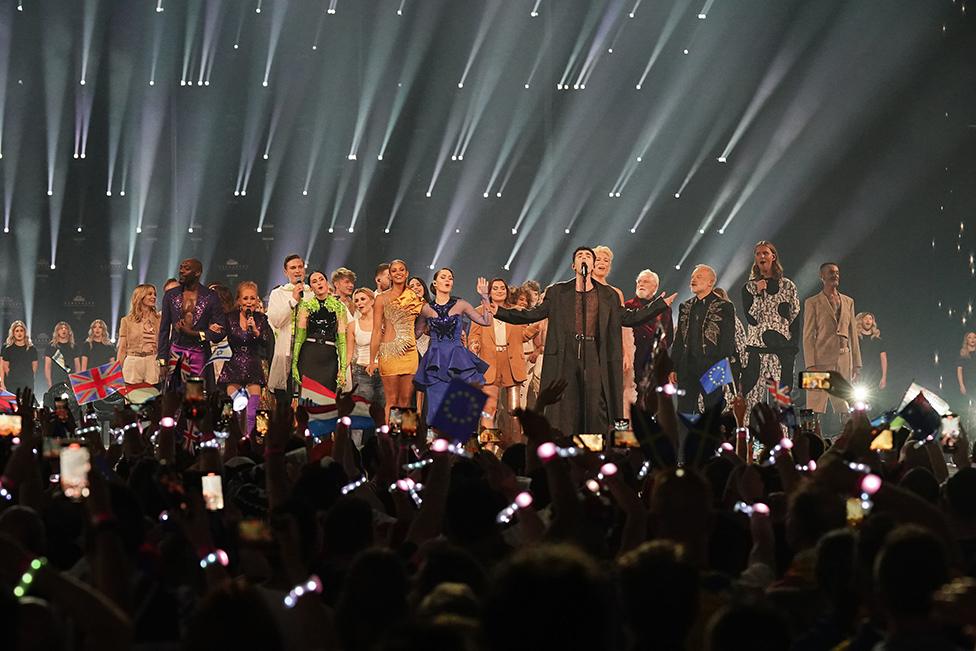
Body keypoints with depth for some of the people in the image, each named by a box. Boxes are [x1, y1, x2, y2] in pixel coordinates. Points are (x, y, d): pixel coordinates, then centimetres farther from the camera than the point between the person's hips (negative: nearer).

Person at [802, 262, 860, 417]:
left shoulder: (848, 302, 17)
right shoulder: (812, 303, 4)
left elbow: (853, 334, 17)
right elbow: (808, 336, -1)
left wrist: (856, 364, 11)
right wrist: (811, 365, -11)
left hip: (843, 361, 4)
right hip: (821, 360, -4)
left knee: (844, 411, 5)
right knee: (816, 409, -8)